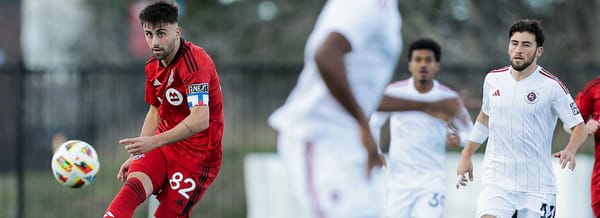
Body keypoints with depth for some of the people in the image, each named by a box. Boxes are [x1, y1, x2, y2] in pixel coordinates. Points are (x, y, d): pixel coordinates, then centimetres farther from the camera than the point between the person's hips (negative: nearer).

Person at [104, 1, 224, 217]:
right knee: (133, 186, -20)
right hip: (163, 145, 6)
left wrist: (153, 142, -32)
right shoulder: (153, 66, 7)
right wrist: (136, 155, 18)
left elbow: (200, 120, -30)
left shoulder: (194, 61, -20)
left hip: (198, 154, -6)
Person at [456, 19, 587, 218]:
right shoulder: (493, 79, 5)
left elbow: (579, 127, -4)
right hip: (497, 183, 2)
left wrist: (570, 150, -25)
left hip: (537, 186, -2)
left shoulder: (552, 86, -8)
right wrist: (466, 156, 23)